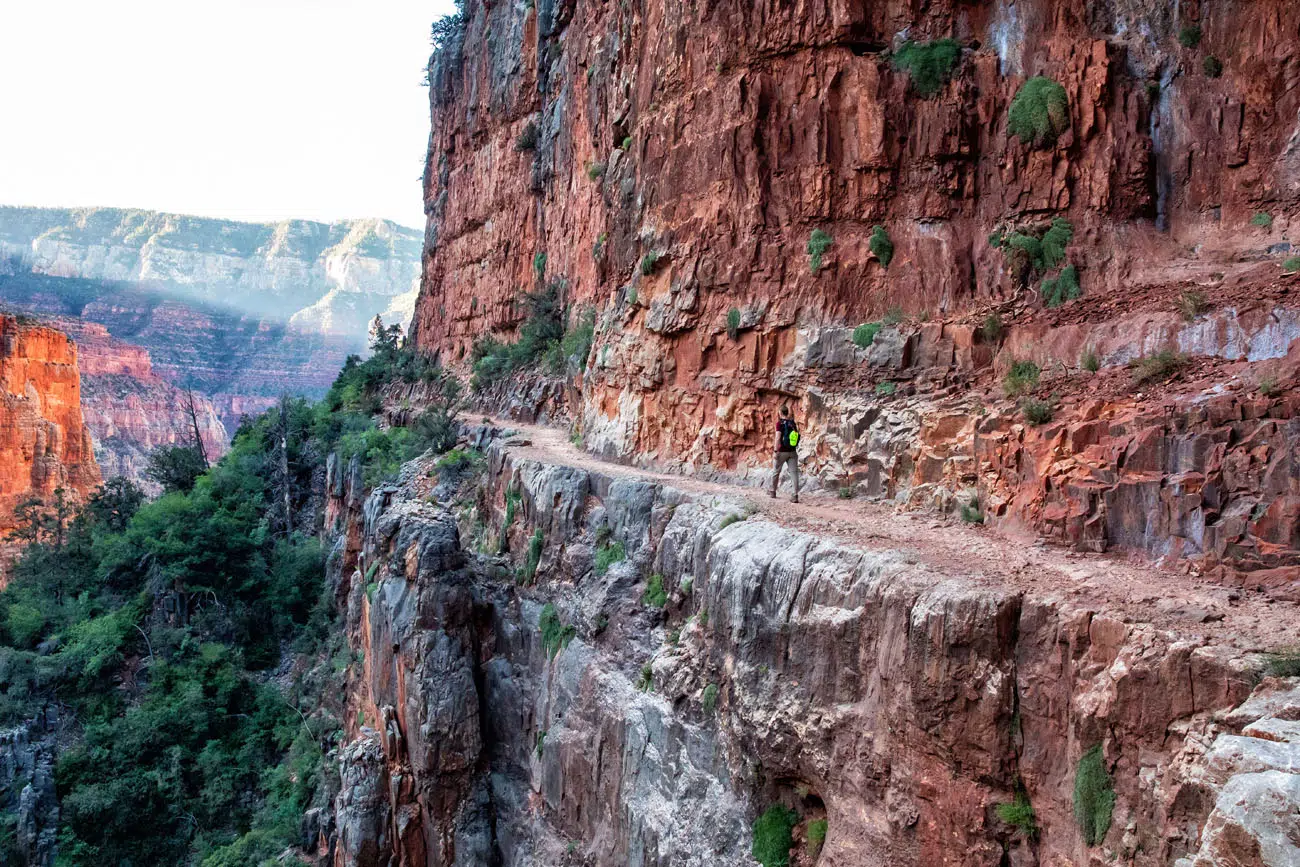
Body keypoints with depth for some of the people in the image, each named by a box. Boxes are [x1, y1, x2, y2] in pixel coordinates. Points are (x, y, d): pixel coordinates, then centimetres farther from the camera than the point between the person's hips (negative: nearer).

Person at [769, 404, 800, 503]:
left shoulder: (780, 423, -10)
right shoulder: (793, 422, 7)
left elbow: (778, 437, -17)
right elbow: (796, 436, 13)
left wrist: (776, 451, -17)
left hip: (782, 451, -4)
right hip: (792, 452, 4)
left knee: (776, 472, 15)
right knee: (794, 472, -2)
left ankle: (773, 491, 30)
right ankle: (796, 495, -9)